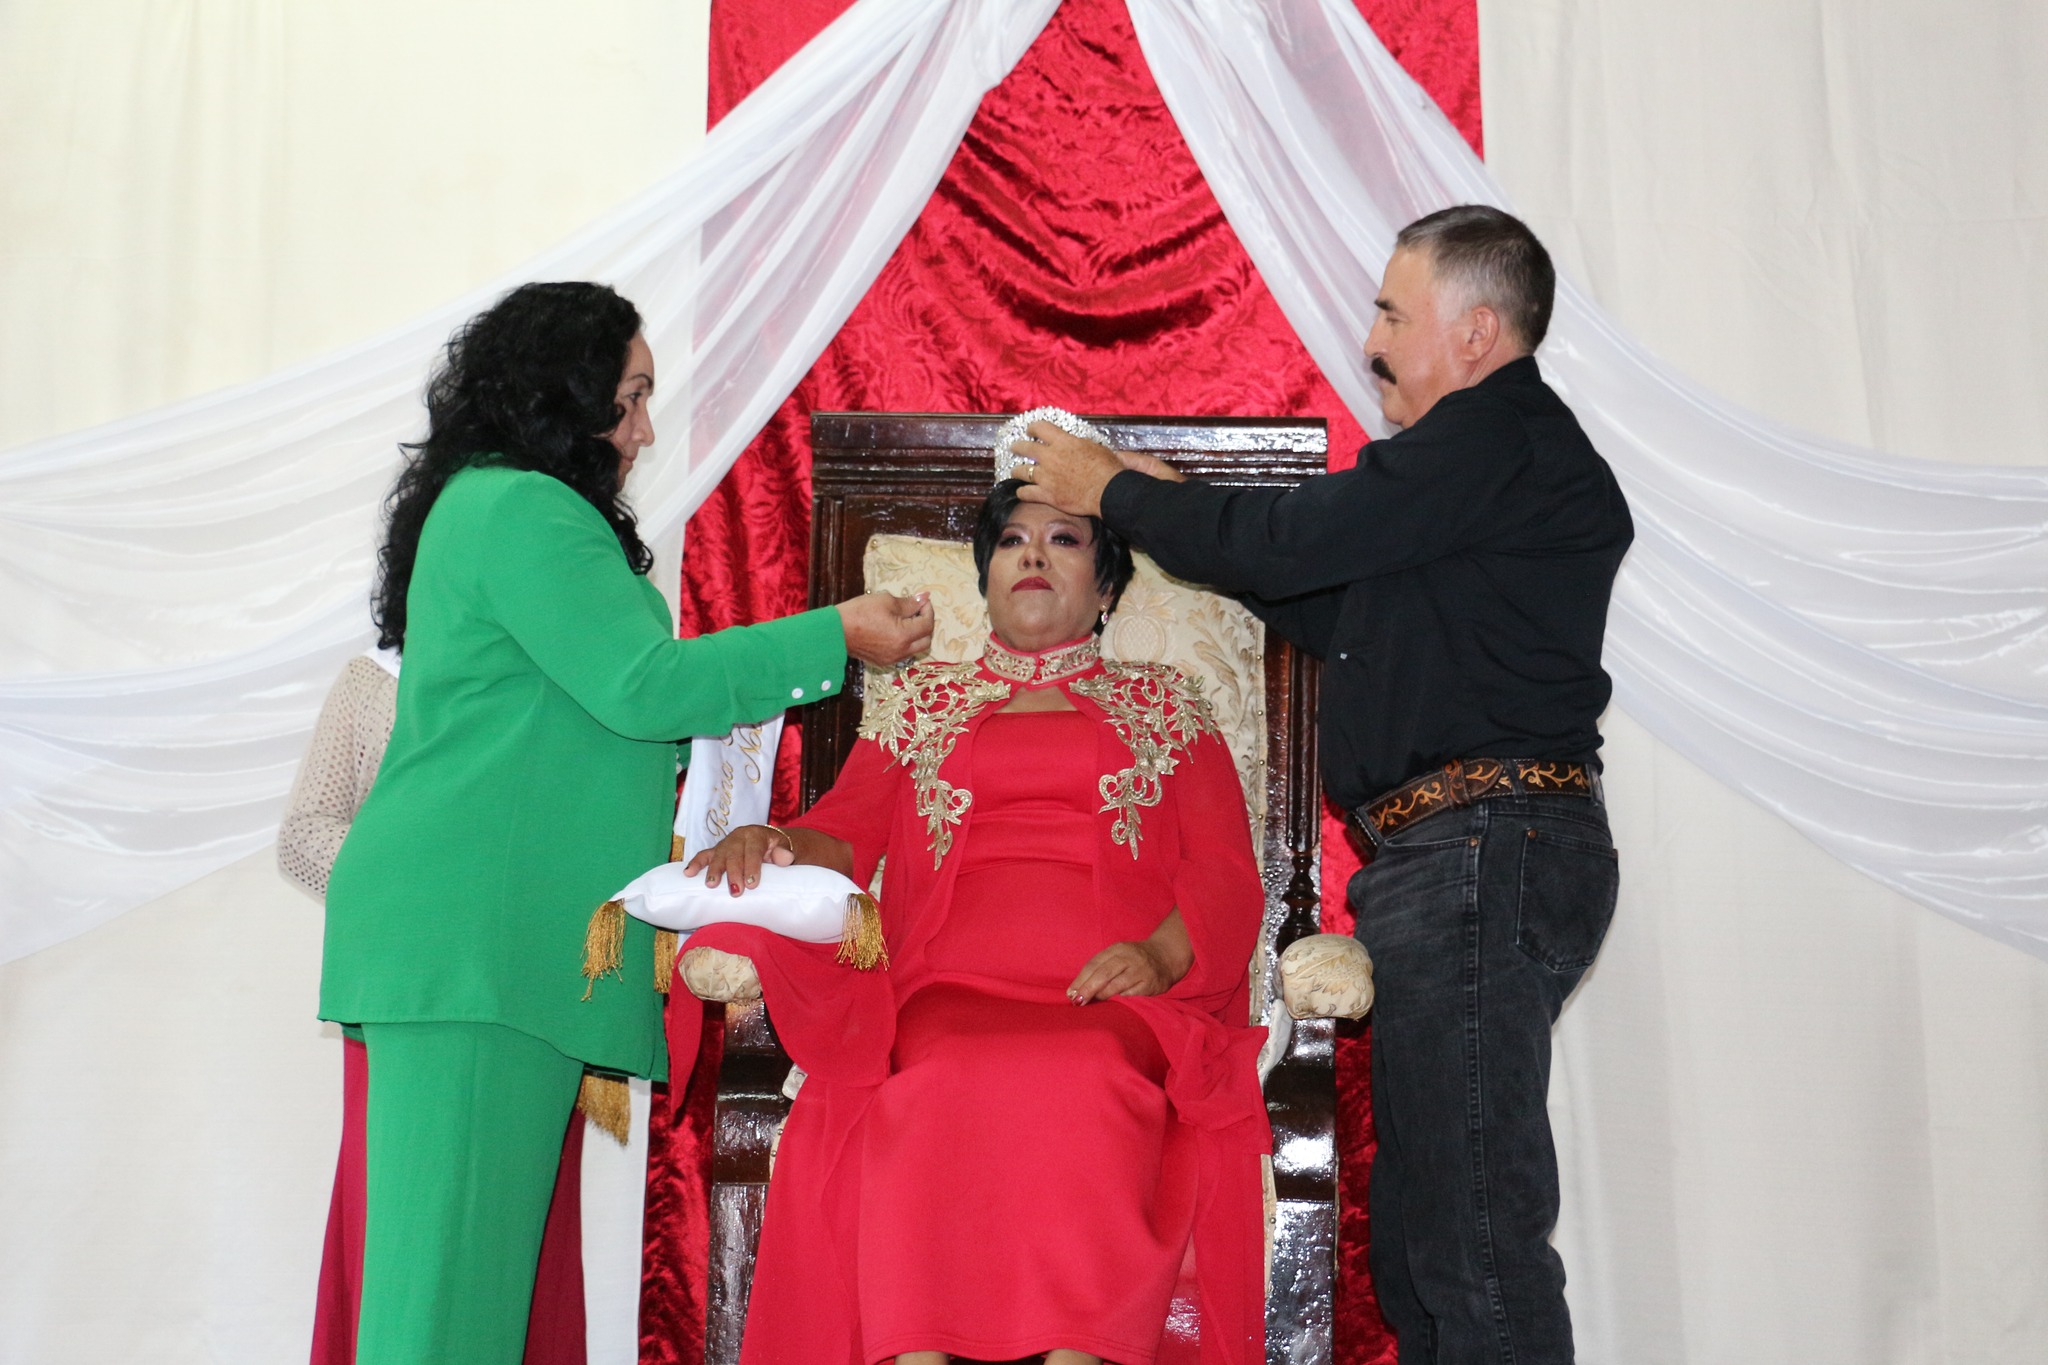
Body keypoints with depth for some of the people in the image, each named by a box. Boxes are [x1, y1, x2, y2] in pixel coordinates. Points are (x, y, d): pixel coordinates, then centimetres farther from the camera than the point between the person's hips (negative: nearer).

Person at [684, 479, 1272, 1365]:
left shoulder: (1166, 711, 25)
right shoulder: (918, 704, 30)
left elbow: (1226, 874, 13)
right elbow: (843, 837, 15)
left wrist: (1161, 953, -10)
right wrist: (771, 846, -10)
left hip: (1110, 1002, -1)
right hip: (948, 997, 1)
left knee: (1074, 1082, -37)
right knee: (944, 1085, -36)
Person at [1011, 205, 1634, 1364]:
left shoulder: (1499, 440, -8)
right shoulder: (1491, 455, 25)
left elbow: (1286, 545, -12)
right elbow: (1342, 621, 26)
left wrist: (1116, 492, 3)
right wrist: (1181, 511, 24)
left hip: (1486, 846, -11)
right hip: (1456, 860, 11)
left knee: (1470, 1228, -10)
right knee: (1425, 1229, 12)